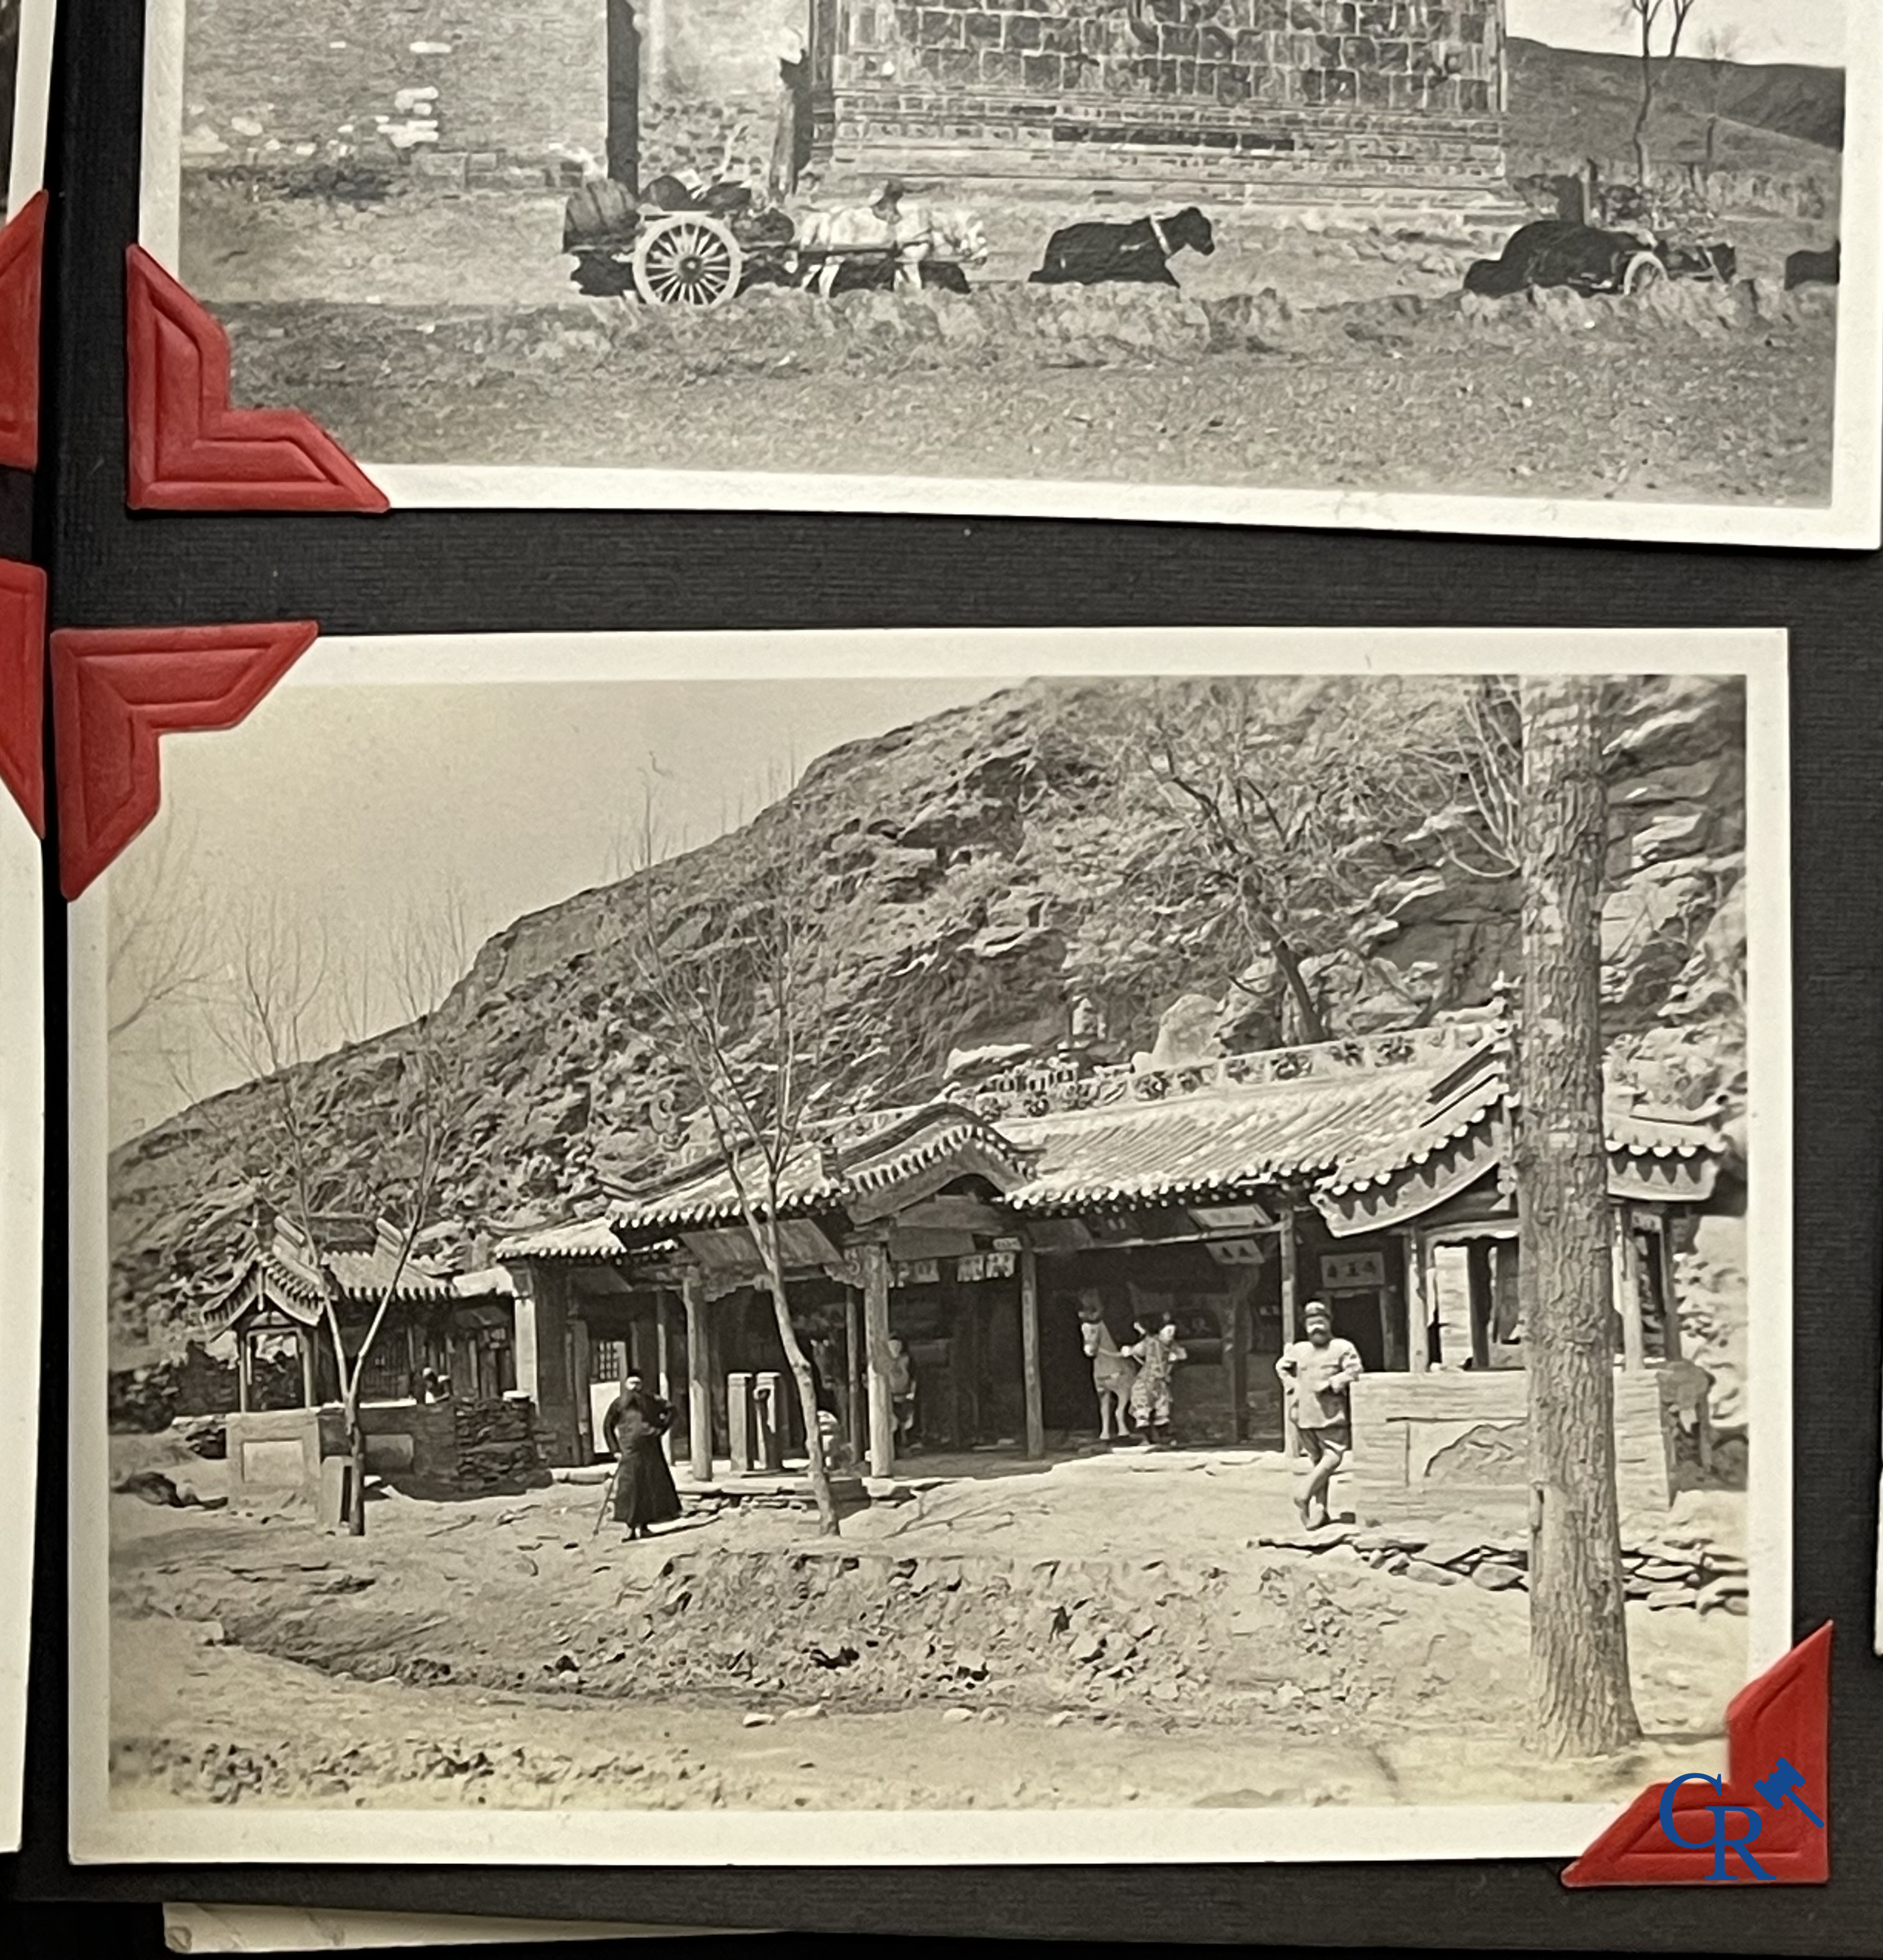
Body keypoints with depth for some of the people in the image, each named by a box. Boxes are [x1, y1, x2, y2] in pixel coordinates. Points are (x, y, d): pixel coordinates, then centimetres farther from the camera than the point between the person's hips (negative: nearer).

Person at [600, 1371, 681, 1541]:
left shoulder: (649, 1399, 5)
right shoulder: (619, 1404, 2)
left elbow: (670, 1411, 12)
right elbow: (608, 1427, 8)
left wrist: (661, 1429, -1)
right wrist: (615, 1449, 1)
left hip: (650, 1450, 2)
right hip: (630, 1450, -2)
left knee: (650, 1486, 2)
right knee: (629, 1487, -8)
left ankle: (643, 1525, 11)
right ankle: (631, 1526, -5)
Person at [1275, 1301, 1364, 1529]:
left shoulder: (1343, 1348, 0)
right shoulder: (1299, 1350, 12)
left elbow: (1355, 1372, -12)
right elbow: (1282, 1367, 28)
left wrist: (1331, 1383, -17)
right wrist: (1292, 1388, 13)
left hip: (1332, 1416, -3)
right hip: (1306, 1416, 3)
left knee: (1333, 1457, -5)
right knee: (1316, 1460, 2)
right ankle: (1319, 1509, -2)